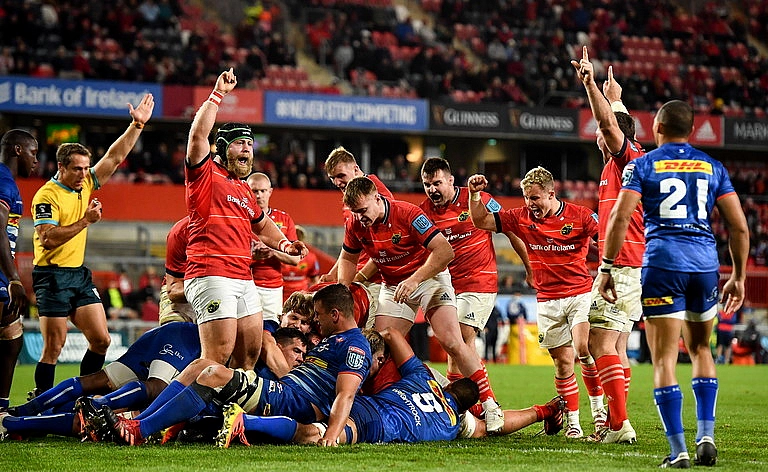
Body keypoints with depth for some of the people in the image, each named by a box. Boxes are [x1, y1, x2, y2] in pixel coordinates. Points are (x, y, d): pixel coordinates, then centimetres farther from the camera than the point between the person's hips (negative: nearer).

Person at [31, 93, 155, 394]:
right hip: (52, 276, -8)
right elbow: (48, 239, -22)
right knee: (53, 348, -8)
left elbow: (114, 157, 12)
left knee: (101, 340, 3)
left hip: (80, 273, 8)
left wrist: (137, 125, 5)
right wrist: (85, 221, -20)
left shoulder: (85, 184, 9)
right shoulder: (47, 196, -13)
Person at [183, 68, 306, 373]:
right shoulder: (206, 174, 1)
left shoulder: (243, 190, 24)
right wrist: (218, 94, -13)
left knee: (250, 353, 8)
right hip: (211, 276, -9)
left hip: (244, 279, 9)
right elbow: (198, 134, -16)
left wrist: (284, 244, 20)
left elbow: (262, 225, 38)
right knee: (219, 355, -17)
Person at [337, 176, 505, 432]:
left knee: (452, 342, -18)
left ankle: (489, 404, -12)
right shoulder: (355, 225, -8)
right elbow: (348, 258, 12)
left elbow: (444, 251, -30)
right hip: (393, 286, 6)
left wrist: (414, 280, -37)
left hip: (429, 277, -6)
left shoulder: (407, 214, -25)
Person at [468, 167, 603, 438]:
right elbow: (481, 221, 4)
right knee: (563, 362, 0)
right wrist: (475, 194, -10)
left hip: (581, 292, -2)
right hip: (547, 301, 3)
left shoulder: (580, 215, -5)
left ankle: (598, 408, -3)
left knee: (583, 349, -21)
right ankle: (572, 423, 9)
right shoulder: (521, 218, 3)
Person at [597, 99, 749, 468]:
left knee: (664, 358, 0)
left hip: (662, 261, -3)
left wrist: (606, 267, -1)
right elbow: (739, 227, 10)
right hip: (705, 260, 3)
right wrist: (738, 276, 17)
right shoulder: (712, 167, 13)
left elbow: (620, 217, -6)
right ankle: (706, 435, 9)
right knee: (700, 348, 21)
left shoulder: (642, 165, 5)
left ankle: (678, 450, -7)